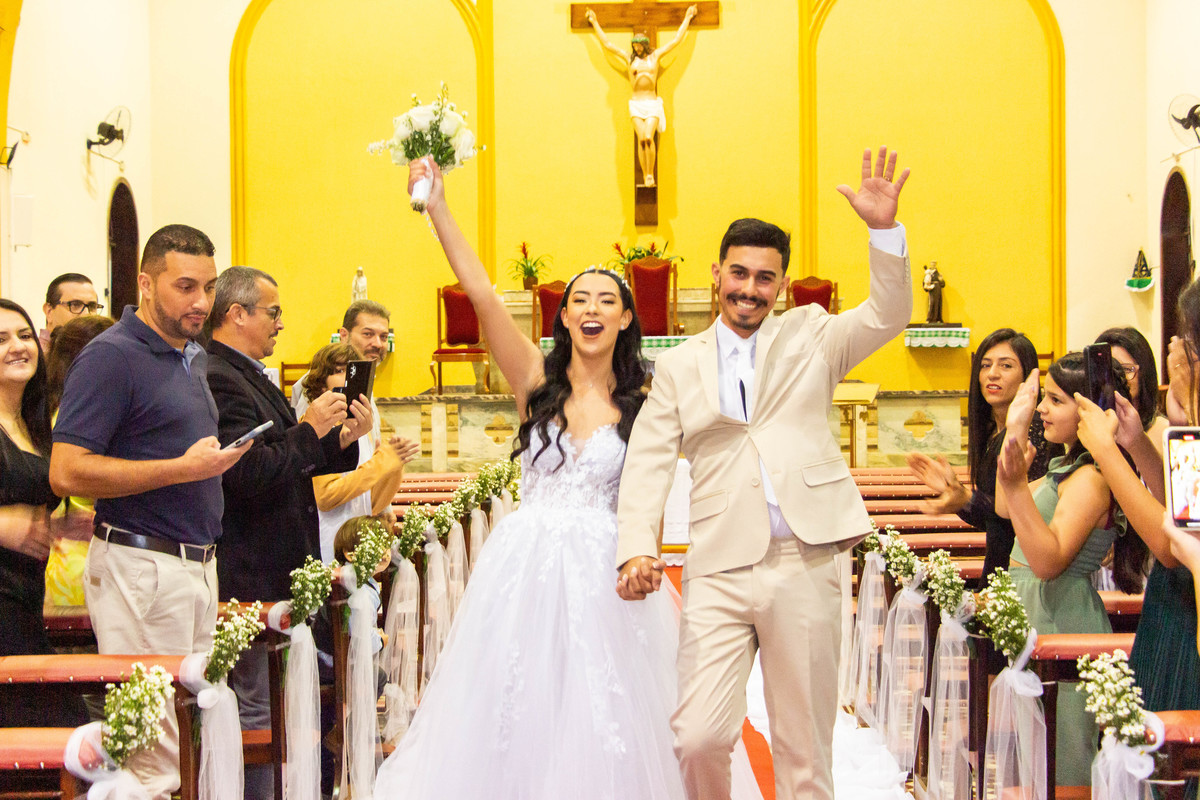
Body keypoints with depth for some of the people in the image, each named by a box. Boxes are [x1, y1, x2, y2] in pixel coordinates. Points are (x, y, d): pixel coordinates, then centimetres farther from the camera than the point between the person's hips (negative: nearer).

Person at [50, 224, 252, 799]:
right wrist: (184, 468, -20)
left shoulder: (192, 357, 17)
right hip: (141, 564, -9)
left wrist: (218, 459, 12)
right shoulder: (111, 356, -11)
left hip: (196, 565, 9)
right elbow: (67, 472, -19)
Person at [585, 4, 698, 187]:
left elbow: (676, 40, 17)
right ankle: (645, 177, -6)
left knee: (649, 137, -17)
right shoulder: (629, 59, 12)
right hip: (636, 103, 1)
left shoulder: (655, 56, 10)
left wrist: (687, 19, 22)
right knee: (641, 139, -10)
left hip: (652, 103, -1)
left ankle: (651, 174, -9)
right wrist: (595, 23, 23)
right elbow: (607, 44, 18)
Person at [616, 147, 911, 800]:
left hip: (806, 567, 0)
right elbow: (647, 465, 6)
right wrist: (637, 550, -10)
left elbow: (889, 314, -2)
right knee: (697, 740, -10)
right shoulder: (678, 366, 13)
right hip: (719, 572, 0)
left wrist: (884, 230, -18)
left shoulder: (810, 336, 13)